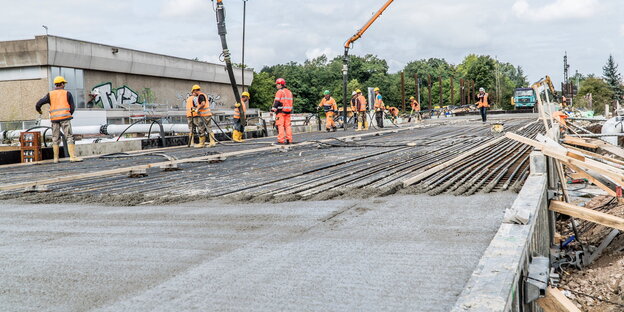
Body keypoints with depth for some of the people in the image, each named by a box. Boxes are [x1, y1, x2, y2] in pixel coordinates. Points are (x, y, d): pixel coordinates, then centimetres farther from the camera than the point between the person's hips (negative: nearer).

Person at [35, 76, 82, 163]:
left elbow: (38, 104, 6)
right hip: (65, 118, -3)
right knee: (69, 137, -5)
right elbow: (72, 107, 5)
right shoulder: (67, 93, 7)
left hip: (54, 118, 3)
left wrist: (39, 110, 27)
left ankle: (56, 159, 12)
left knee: (55, 138, 11)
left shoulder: (50, 94, 12)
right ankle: (73, 157, -14)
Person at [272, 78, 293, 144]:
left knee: (280, 125, -6)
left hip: (281, 111, -7)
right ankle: (289, 140, 8)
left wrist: (273, 109, -15)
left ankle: (281, 140, -11)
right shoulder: (289, 92, 17)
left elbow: (277, 102, -14)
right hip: (288, 111, 7)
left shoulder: (279, 92, -7)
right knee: (288, 125, 9)